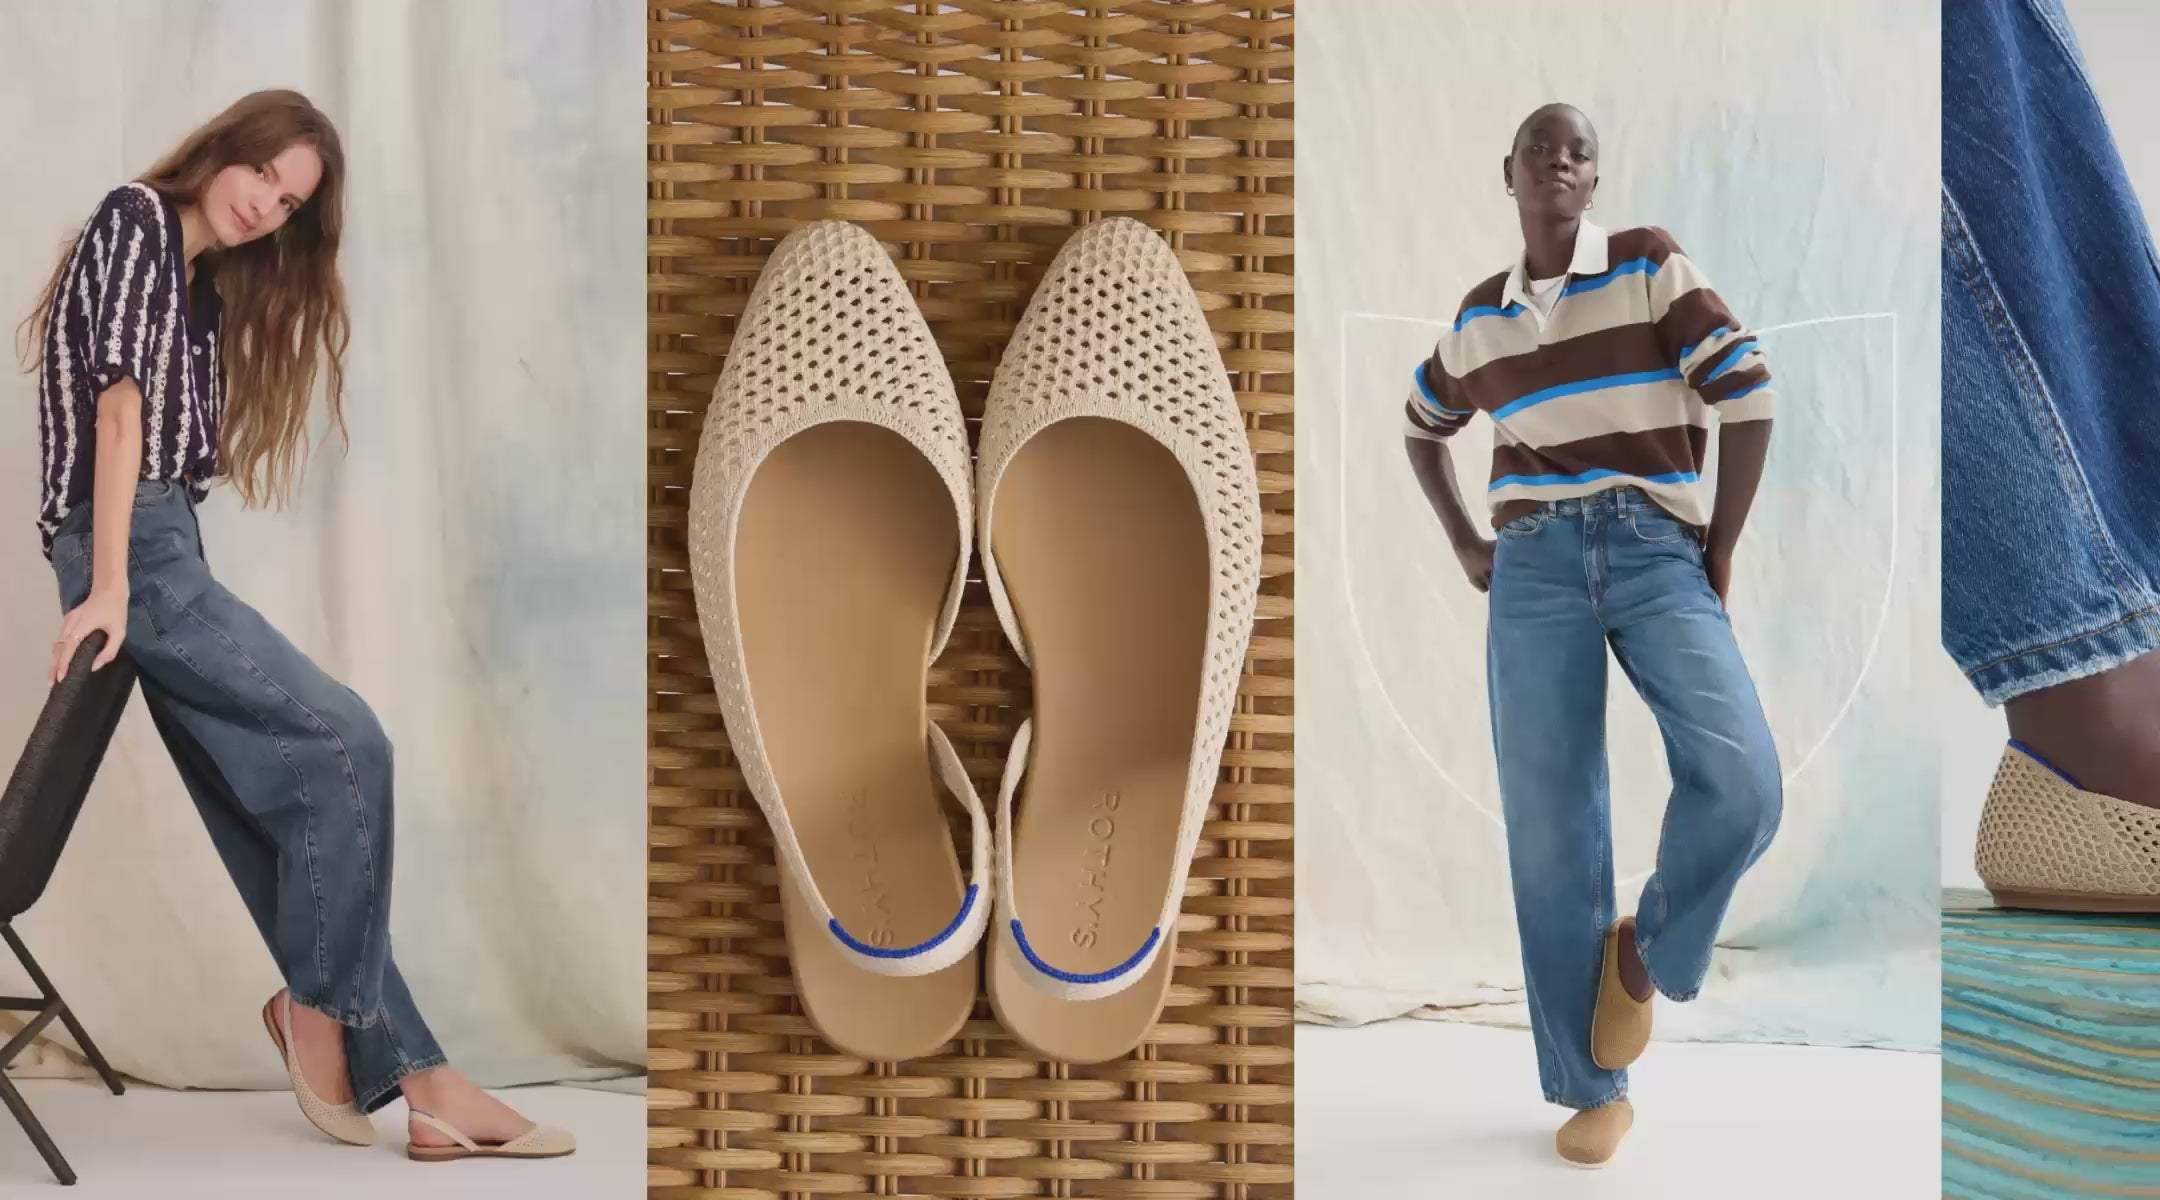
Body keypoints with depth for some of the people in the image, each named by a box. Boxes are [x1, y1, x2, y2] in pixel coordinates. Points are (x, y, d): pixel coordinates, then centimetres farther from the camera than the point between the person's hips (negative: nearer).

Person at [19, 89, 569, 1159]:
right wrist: (108, 589, -20)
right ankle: (316, 1005, -2)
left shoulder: (207, 285, 24)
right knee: (344, 741, -15)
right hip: (130, 552, -9)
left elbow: (176, 431, 14)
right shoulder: (138, 217, -1)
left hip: (164, 555, 9)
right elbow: (118, 401, -12)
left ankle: (406, 1075, 1)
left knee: (289, 806, 1)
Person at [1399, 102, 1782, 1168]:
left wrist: (1718, 559, -4)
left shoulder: (1653, 267, 2)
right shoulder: (1479, 316, 13)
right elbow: (1421, 428, 30)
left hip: (1656, 556, -2)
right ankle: (1594, 1090, 7)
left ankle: (1645, 949, 7)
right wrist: (1464, 545, 16)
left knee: (1743, 786, -23)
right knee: (1549, 831, -3)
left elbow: (1749, 399, -3)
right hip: (1535, 567, 2)